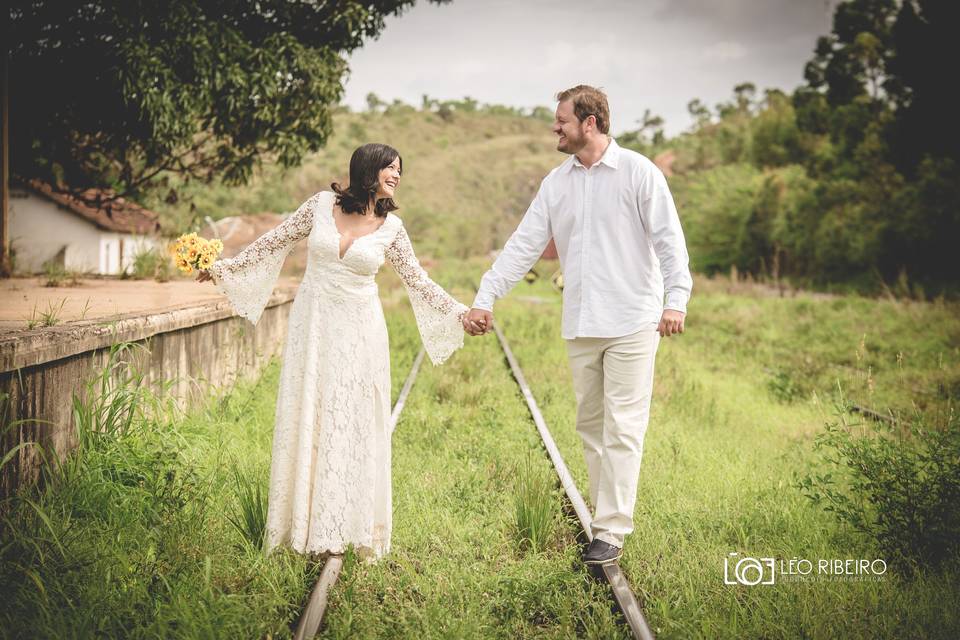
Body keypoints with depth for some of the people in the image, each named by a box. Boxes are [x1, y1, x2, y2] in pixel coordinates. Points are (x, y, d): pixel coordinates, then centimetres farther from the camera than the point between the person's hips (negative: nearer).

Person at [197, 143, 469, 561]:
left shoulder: (391, 227, -1)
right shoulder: (322, 204, -3)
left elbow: (417, 280, 6)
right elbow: (275, 240, 8)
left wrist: (460, 312, -1)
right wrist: (226, 267, 10)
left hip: (358, 333, 0)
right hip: (312, 325, 0)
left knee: (354, 426, 1)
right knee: (306, 421, 3)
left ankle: (351, 529, 10)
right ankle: (304, 526, 11)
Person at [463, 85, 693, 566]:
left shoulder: (638, 173, -4)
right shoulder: (556, 183, 11)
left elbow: (670, 240, -9)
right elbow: (523, 246, 9)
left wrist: (676, 299, -22)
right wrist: (484, 299, 3)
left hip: (631, 323, -6)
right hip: (580, 327, 6)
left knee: (622, 429, -5)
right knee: (590, 427, 10)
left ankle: (611, 532, -2)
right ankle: (608, 519, 20)